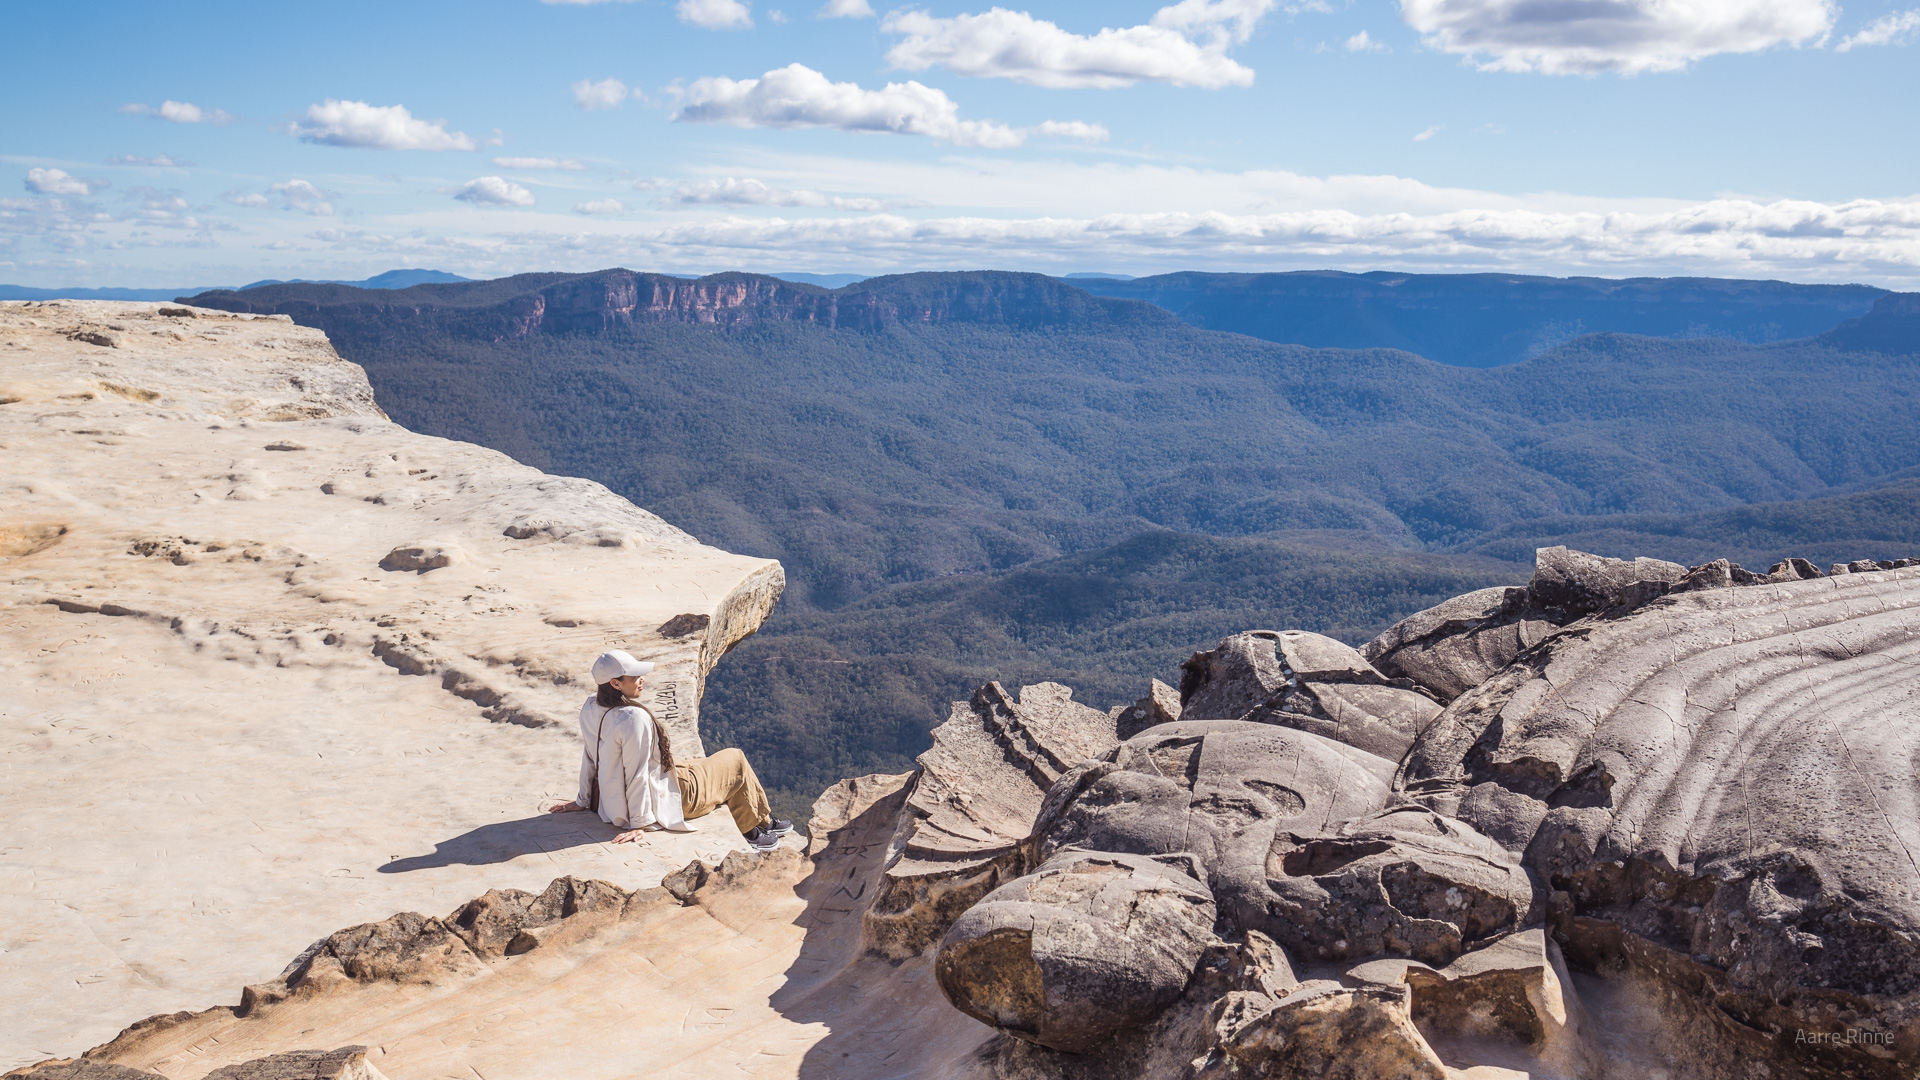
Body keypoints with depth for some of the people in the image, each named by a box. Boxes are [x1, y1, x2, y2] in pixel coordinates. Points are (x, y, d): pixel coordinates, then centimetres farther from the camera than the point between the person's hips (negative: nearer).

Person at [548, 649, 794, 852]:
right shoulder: (634, 718, -33)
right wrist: (640, 823, -21)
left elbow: (588, 758, 4)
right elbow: (637, 774, -29)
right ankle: (755, 830, 28)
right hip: (660, 801, -9)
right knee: (735, 761, 9)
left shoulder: (590, 708, -7)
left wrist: (584, 800, 13)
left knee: (706, 765, 27)